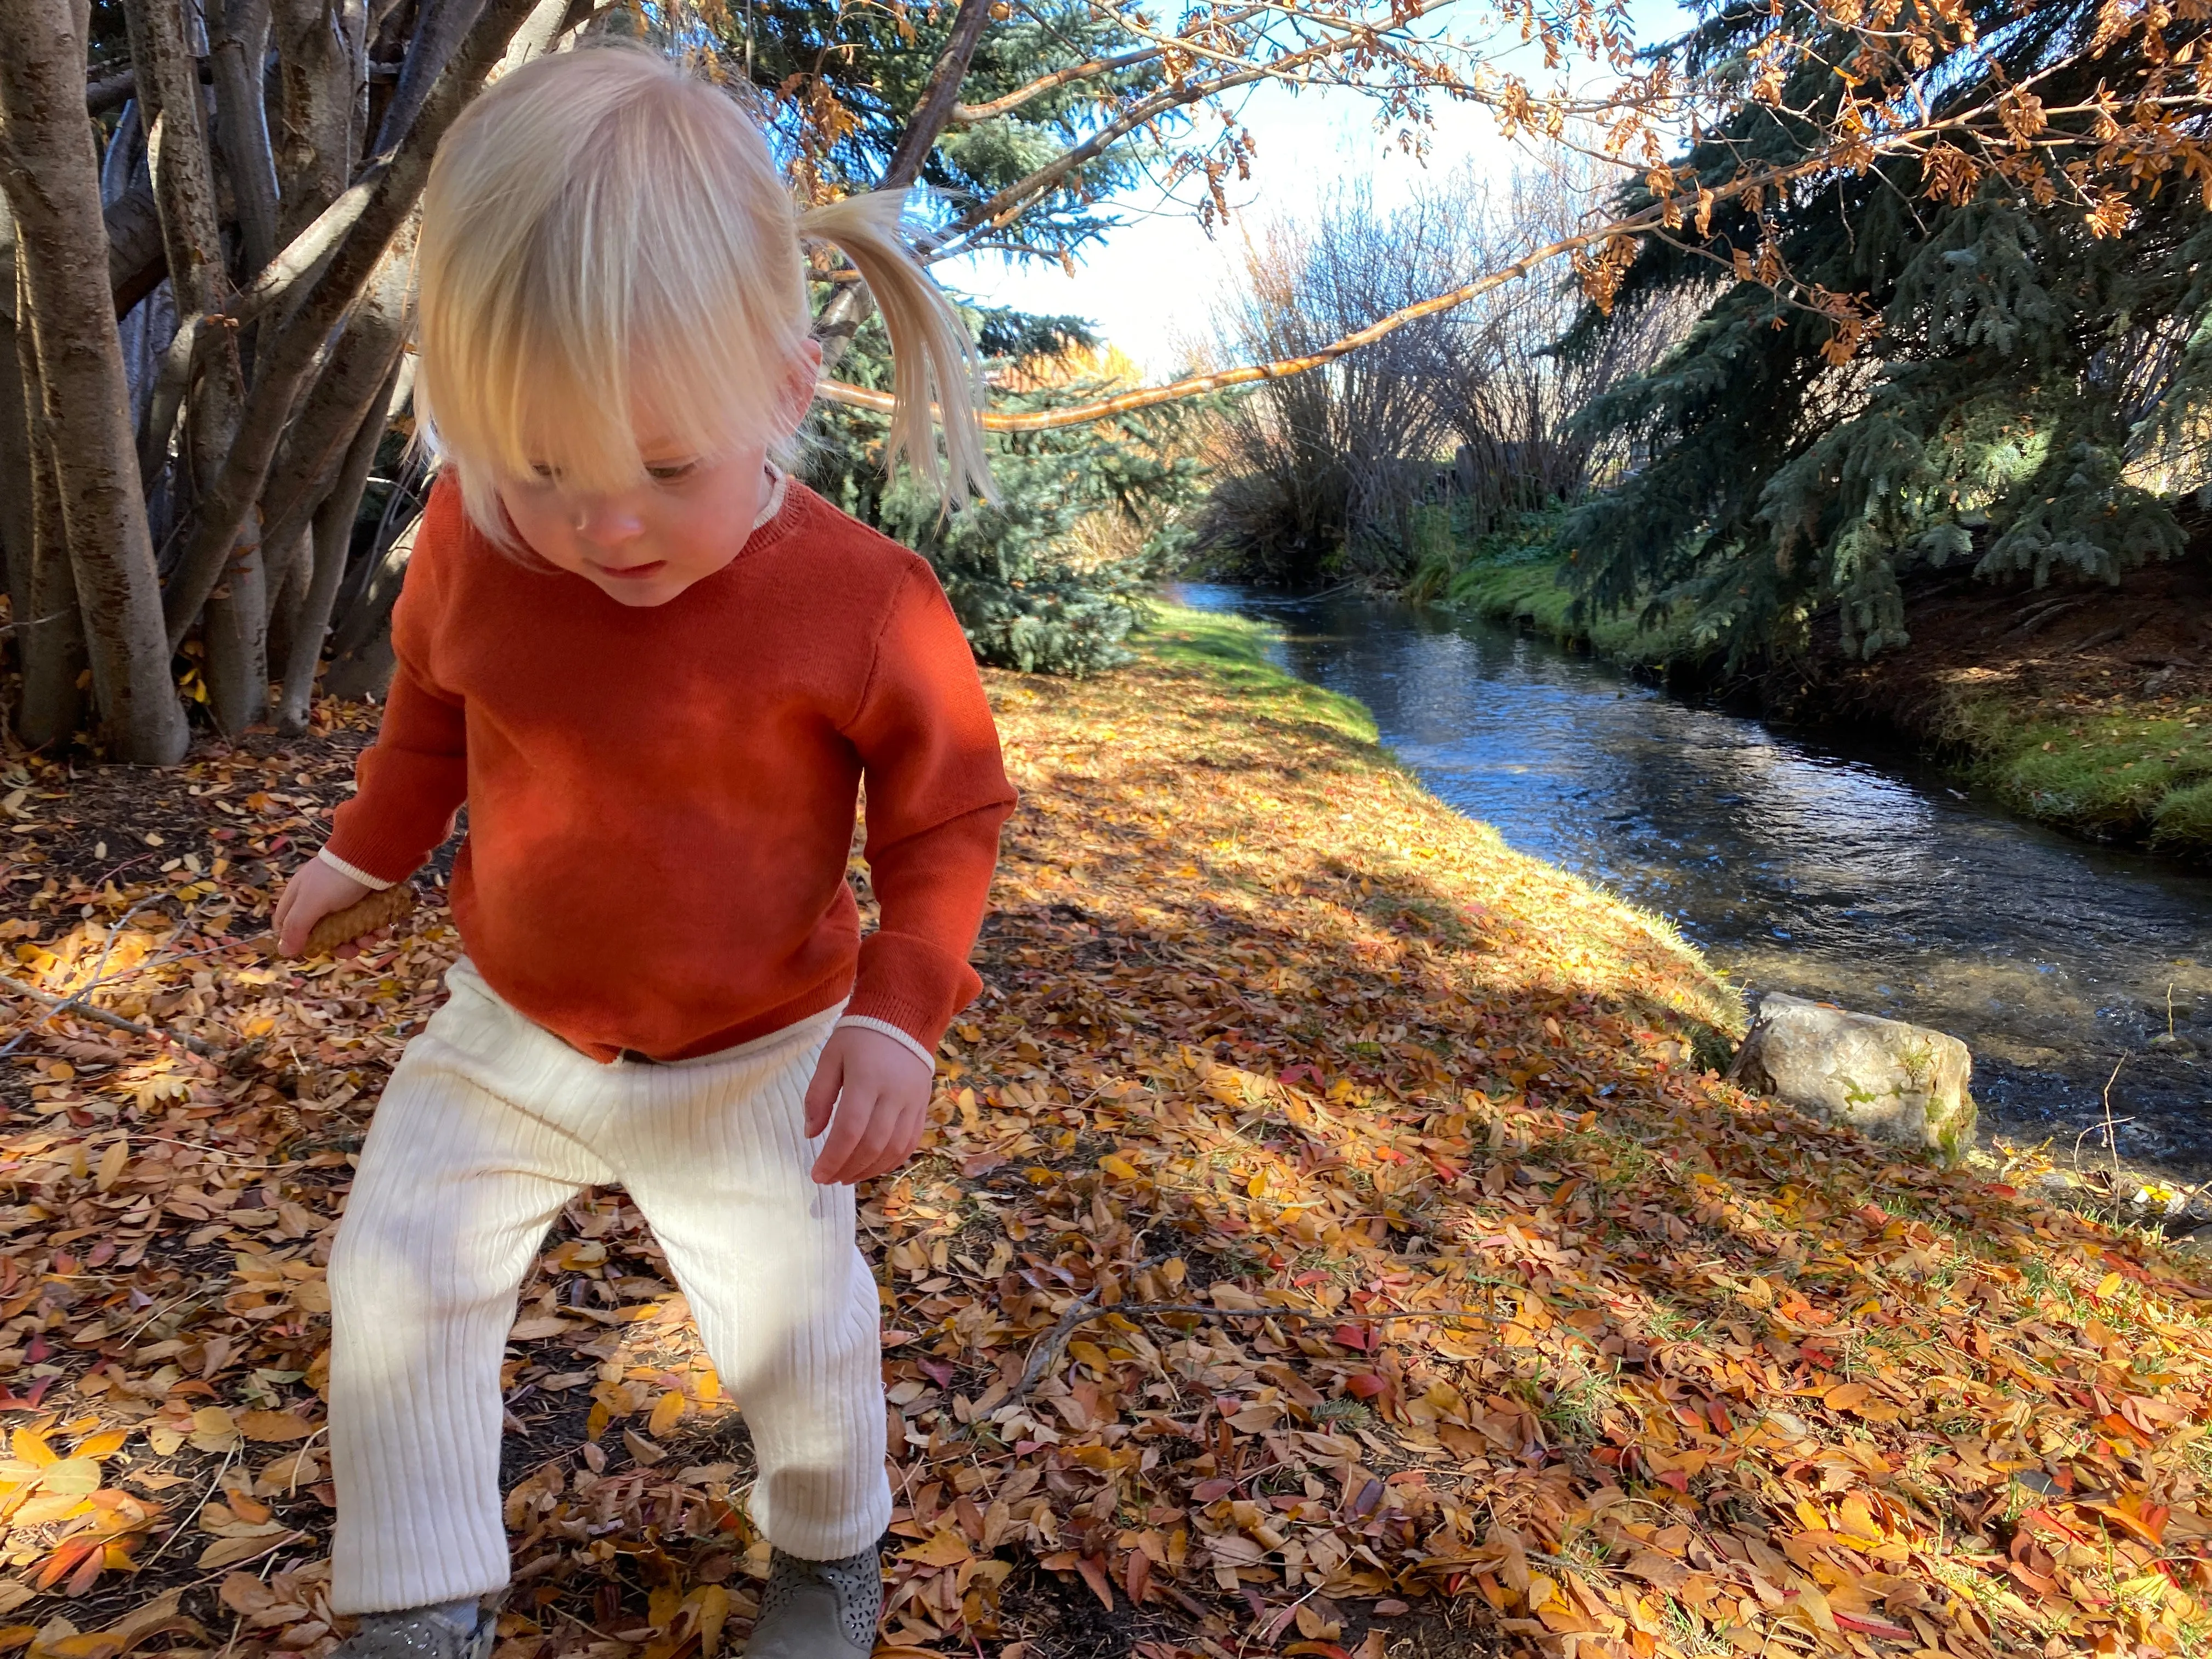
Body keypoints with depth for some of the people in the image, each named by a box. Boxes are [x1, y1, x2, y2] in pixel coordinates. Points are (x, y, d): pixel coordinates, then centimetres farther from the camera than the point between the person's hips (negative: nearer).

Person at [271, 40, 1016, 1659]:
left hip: (757, 1065, -3)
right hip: (510, 1037, 4)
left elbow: (949, 812, -11)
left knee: (795, 1329, 8)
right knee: (396, 1272, -1)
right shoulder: (475, 538, -13)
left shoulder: (863, 604, -25)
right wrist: (369, 853, 20)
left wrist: (902, 1010, -21)